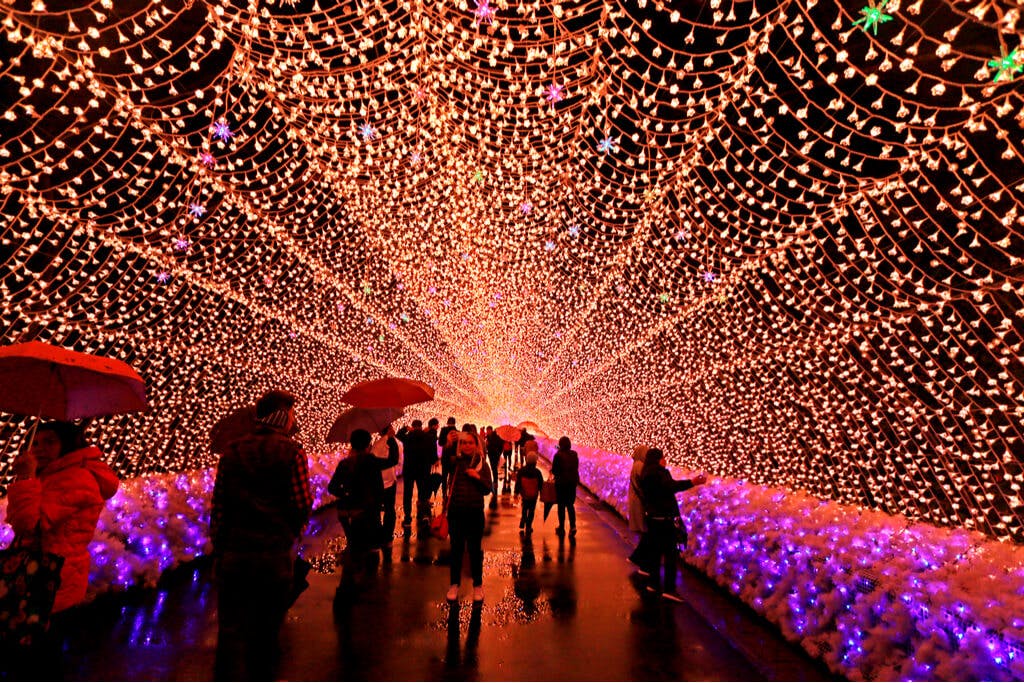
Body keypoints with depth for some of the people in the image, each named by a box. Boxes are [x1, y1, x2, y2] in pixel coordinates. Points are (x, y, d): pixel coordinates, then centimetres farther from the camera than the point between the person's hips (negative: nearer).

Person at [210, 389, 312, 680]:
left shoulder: (232, 451, 2)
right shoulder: (292, 451, -10)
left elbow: (218, 505, 3)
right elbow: (302, 504, -12)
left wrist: (218, 547, 12)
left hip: (233, 554, 2)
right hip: (276, 555, -2)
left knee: (231, 632, 8)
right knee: (266, 631, 17)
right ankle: (261, 676, 32)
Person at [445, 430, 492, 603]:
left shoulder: (482, 464, 0)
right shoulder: (455, 461, -1)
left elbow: (487, 490, 0)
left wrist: (477, 477, -18)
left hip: (475, 512, 0)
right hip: (456, 511, 0)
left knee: (475, 549, 10)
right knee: (456, 548, 11)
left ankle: (478, 585, 26)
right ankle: (454, 584, 28)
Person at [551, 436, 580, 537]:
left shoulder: (558, 455, -16)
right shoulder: (574, 454, -2)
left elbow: (554, 470, -12)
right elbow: (576, 468, 7)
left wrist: (556, 474, 8)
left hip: (561, 482, -4)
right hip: (573, 481, 4)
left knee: (561, 506, 10)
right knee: (570, 504, 16)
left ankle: (561, 528, 17)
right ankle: (572, 526, 4)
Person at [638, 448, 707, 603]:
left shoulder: (645, 474, 12)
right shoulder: (658, 471, -16)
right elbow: (671, 486, -30)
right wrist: (692, 482, -36)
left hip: (653, 517, 9)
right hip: (665, 518, -9)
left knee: (656, 550, 15)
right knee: (671, 553, -4)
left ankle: (653, 583, 22)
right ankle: (669, 589, -4)